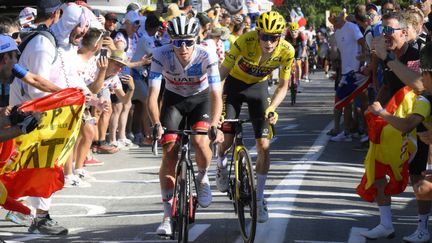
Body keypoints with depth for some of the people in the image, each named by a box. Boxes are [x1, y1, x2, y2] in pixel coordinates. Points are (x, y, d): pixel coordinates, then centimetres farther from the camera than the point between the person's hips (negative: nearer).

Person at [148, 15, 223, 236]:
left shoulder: (207, 57, -30)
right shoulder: (161, 56, -28)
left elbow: (216, 96, -32)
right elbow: (153, 94, -31)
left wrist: (214, 126, -47)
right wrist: (156, 124, -45)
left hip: (201, 98, -1)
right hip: (173, 99, 1)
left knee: (200, 141, -27)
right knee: (169, 153, -11)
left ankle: (203, 178, 7)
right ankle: (168, 215, -2)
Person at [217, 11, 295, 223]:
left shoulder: (286, 51, -24)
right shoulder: (244, 42, -33)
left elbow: (283, 86, -11)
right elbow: (222, 72, -25)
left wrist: (272, 108, -25)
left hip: (259, 87, 2)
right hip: (235, 84, -2)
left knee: (264, 146, -5)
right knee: (226, 140, -9)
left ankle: (259, 199, 10)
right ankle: (221, 166, 28)